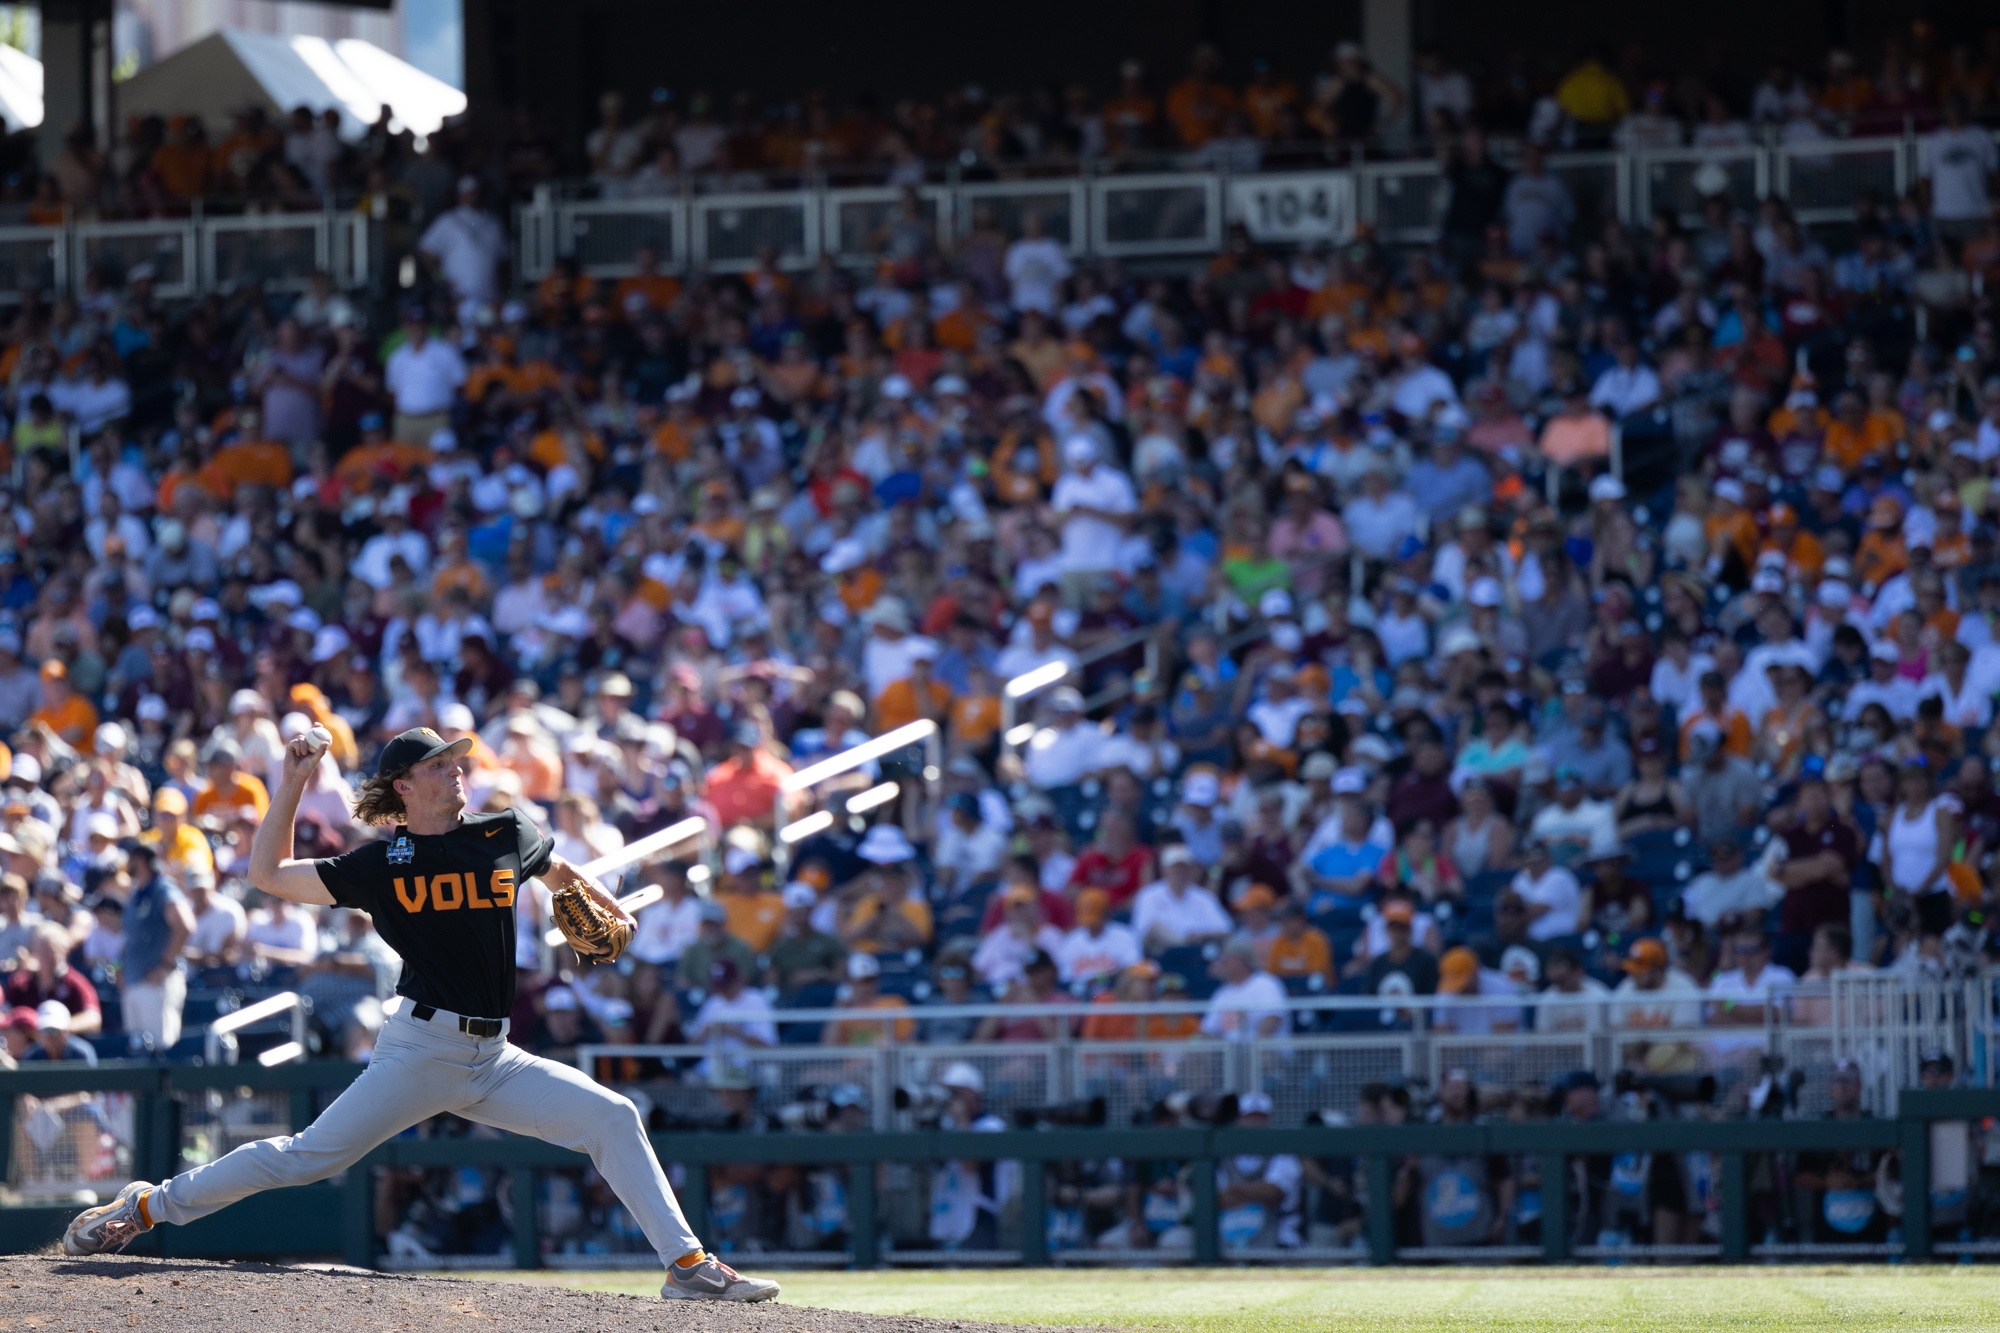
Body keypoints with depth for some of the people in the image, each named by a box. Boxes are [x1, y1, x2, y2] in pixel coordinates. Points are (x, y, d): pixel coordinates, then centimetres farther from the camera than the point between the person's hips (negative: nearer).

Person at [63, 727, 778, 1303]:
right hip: (422, 1047, -4)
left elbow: (560, 871, 32)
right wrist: (292, 784, 2)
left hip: (493, 1059, 4)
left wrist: (609, 911, 41)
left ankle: (687, 1263, -6)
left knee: (612, 1119, -8)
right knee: (309, 1156, -10)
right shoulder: (381, 865, 1)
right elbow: (268, 872, 6)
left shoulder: (505, 836, 9)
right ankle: (148, 1205, 2)